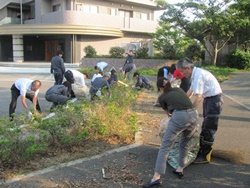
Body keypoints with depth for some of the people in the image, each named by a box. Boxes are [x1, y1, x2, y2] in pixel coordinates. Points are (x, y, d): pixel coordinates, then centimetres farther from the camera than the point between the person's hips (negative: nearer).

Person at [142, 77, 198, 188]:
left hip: (179, 117, -5)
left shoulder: (162, 97, 17)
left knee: (165, 147, -1)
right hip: (194, 115, 5)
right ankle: (180, 170, 33)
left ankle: (156, 177, -7)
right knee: (184, 144, 27)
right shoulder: (179, 89, 29)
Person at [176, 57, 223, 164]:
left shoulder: (198, 75, -23)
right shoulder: (195, 74, 7)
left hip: (214, 100, -10)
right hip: (208, 99, 10)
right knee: (205, 127, 17)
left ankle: (205, 156, 7)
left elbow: (198, 97, -28)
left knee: (208, 129, -3)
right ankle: (201, 151, 30)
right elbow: (190, 91, 16)